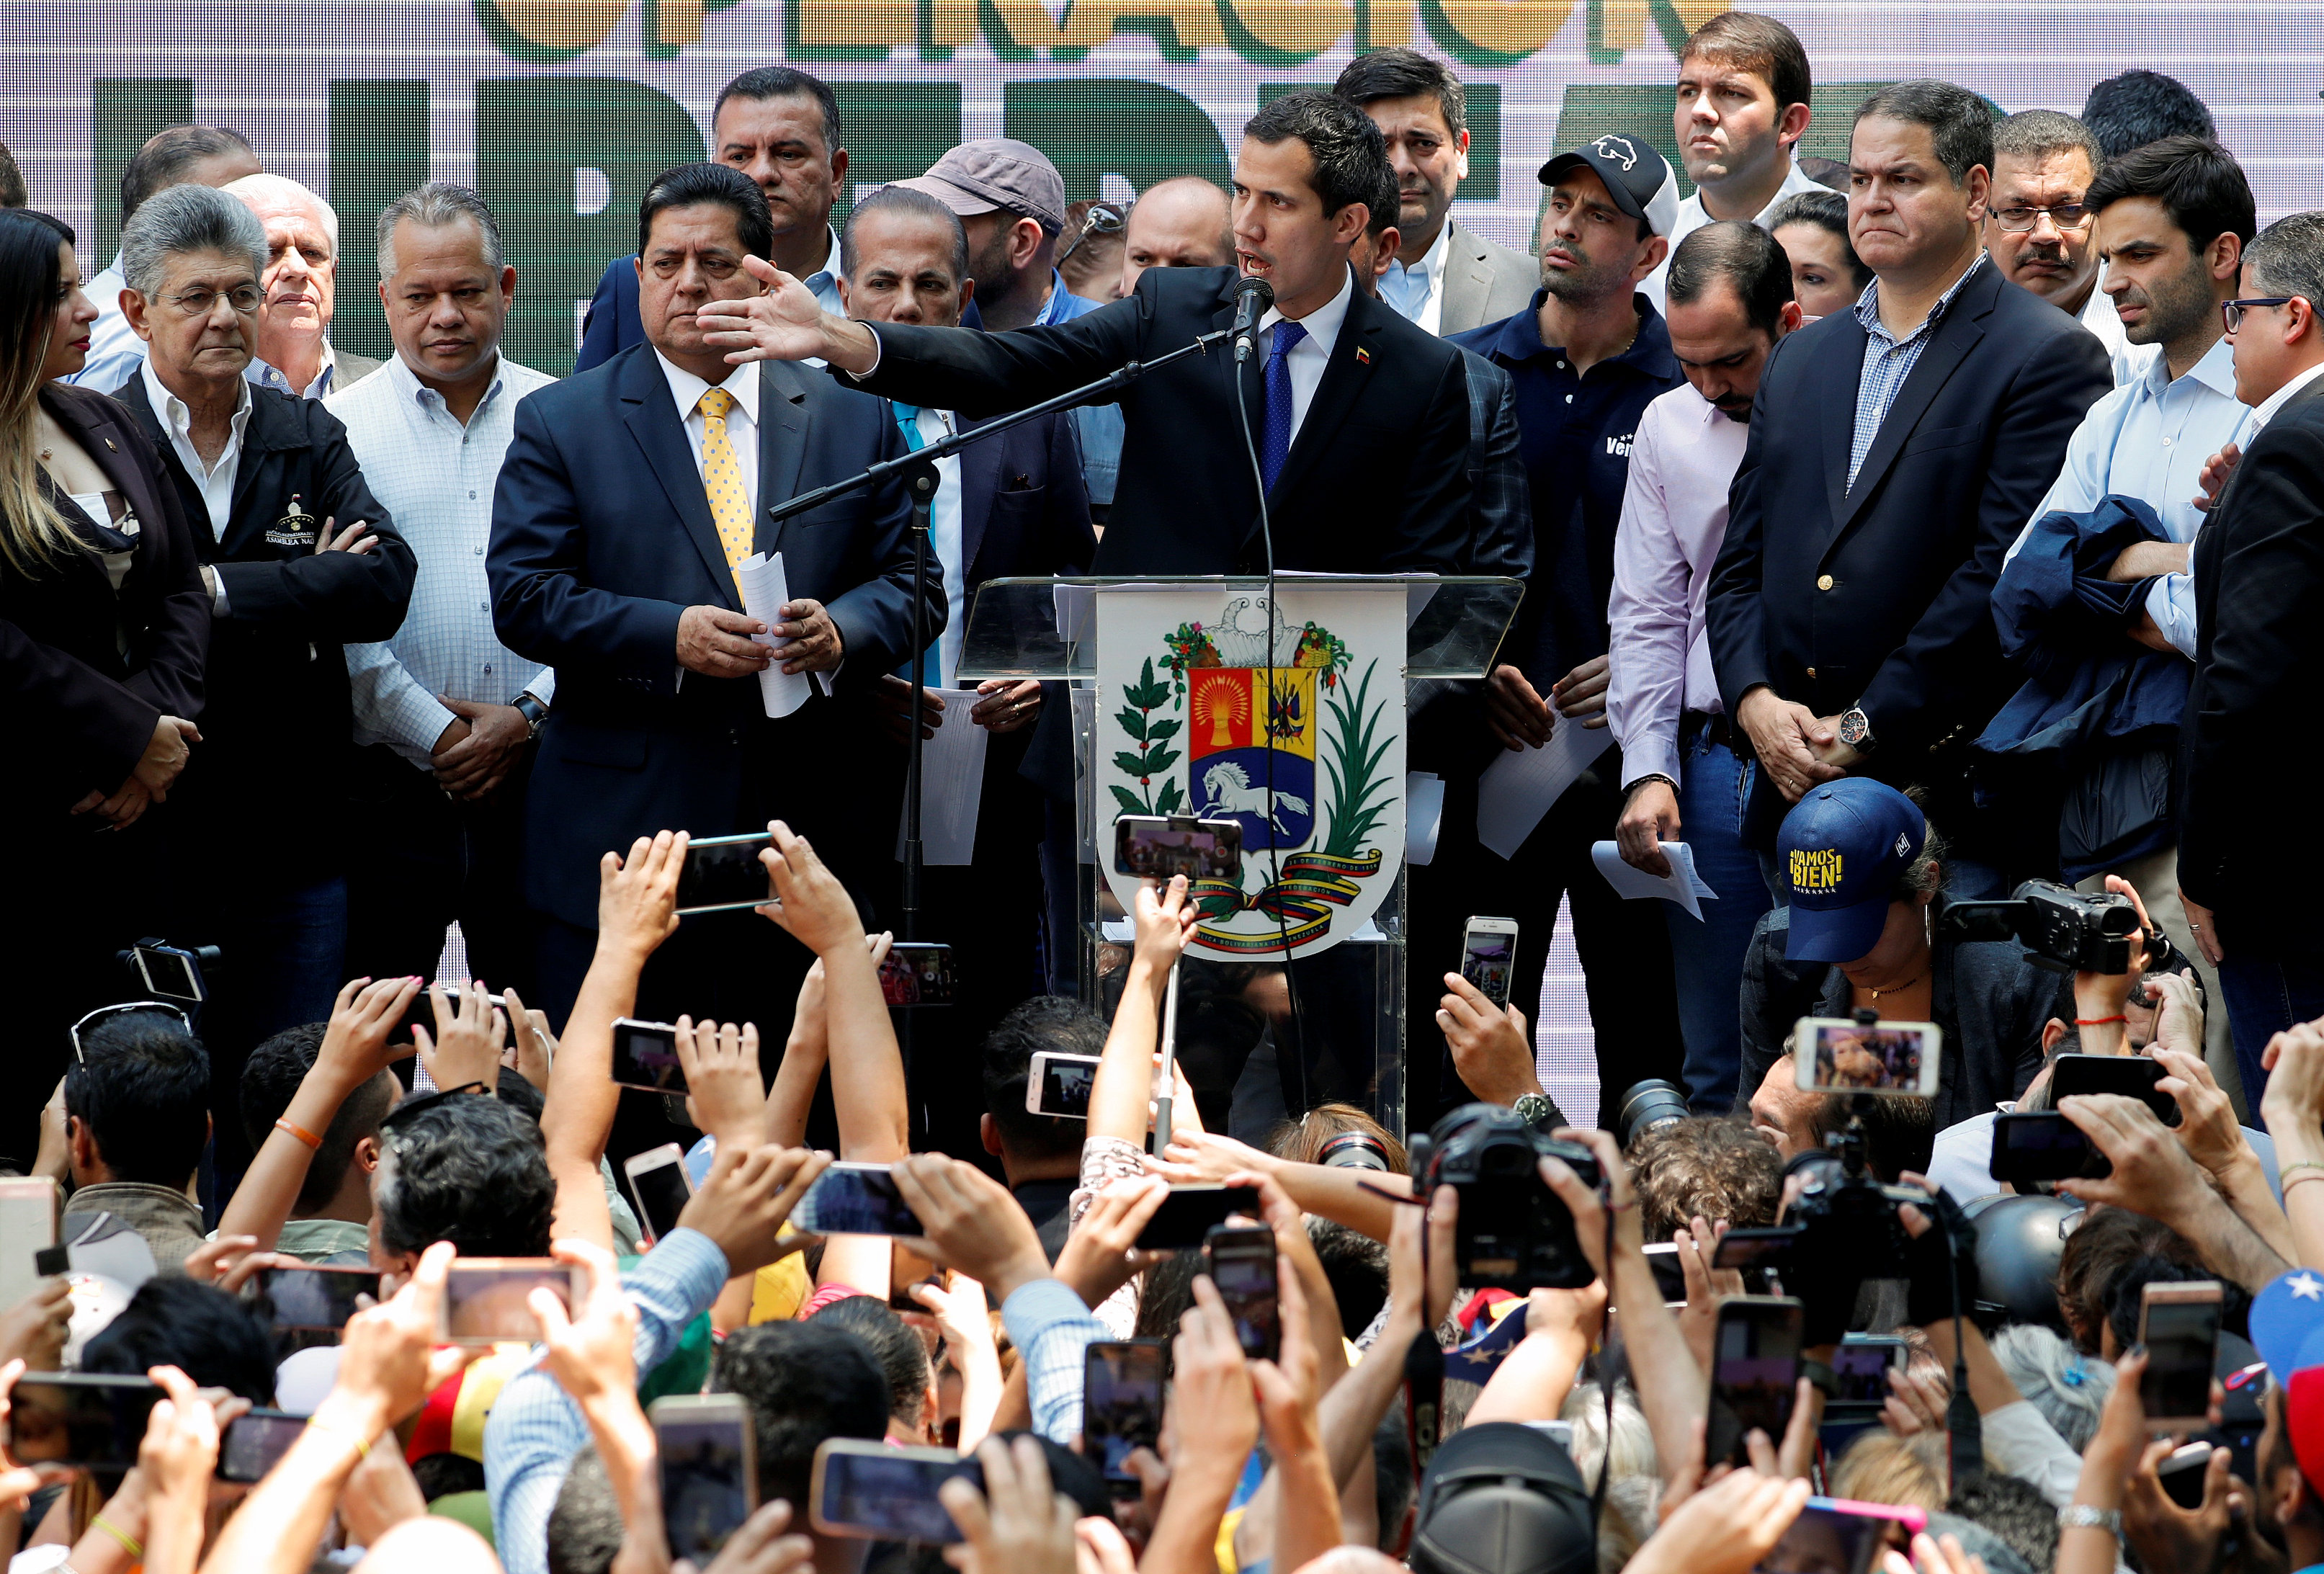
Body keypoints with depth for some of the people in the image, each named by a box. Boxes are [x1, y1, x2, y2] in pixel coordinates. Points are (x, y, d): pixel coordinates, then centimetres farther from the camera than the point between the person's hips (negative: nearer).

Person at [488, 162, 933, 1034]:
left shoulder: (853, 421, 12)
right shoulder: (561, 424, 6)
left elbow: (910, 582, 11)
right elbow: (523, 595, -3)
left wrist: (841, 631, -12)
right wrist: (668, 636, -17)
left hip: (806, 826, 2)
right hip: (621, 825, -2)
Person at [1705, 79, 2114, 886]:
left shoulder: (2048, 357, -3)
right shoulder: (1800, 360, 19)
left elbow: (2005, 574, -12)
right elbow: (1742, 564, 17)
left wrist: (1866, 729, -14)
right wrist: (1755, 700, -3)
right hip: (1792, 787, 6)